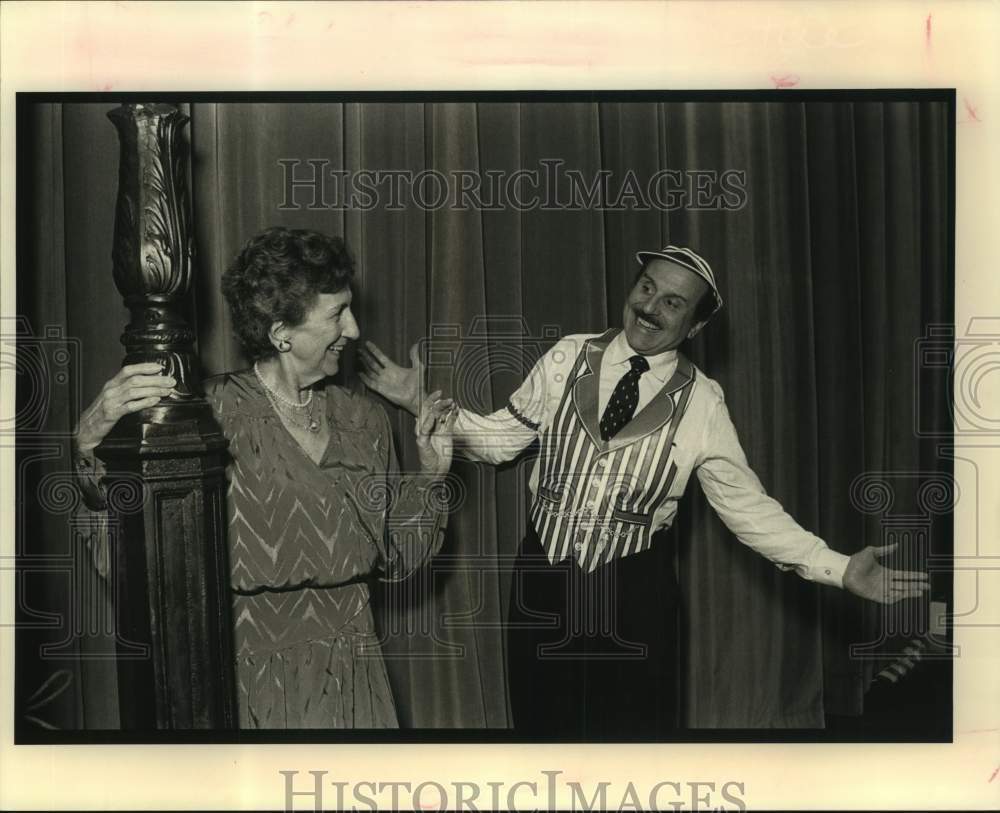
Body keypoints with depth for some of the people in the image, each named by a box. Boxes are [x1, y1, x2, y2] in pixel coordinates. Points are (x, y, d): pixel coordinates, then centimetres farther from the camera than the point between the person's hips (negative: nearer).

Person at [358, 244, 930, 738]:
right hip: (543, 583, 1)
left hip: (632, 598, -1)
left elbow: (747, 505, -6)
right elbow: (499, 439, 3)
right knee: (544, 726, 15)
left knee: (632, 730, 11)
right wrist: (426, 401, -7)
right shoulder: (569, 358, -3)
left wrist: (840, 569, -14)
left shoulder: (701, 402, -6)